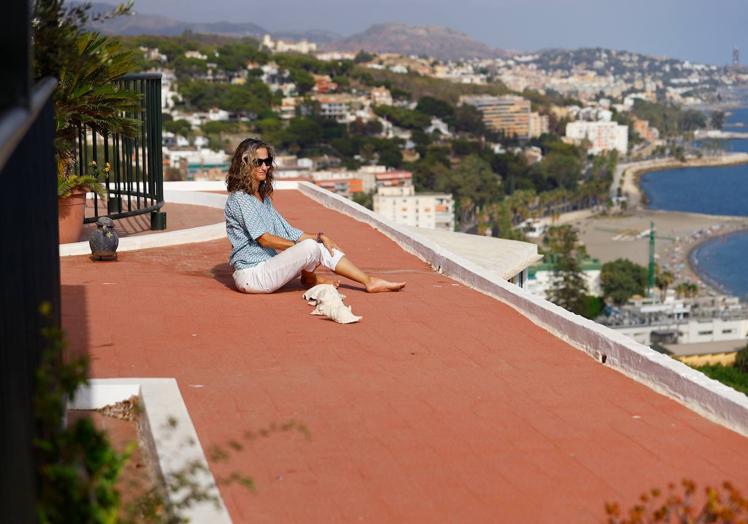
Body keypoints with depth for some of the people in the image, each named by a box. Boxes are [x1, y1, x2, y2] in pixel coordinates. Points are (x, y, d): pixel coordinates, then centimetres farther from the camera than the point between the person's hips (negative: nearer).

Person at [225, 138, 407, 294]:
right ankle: (309, 278, 10)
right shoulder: (239, 199, -12)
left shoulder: (264, 198, 17)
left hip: (267, 267, 9)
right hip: (251, 276, -9)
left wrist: (320, 237, 2)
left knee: (323, 250, -3)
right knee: (310, 247, -22)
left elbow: (288, 233, 15)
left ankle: (370, 281, -2)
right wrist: (300, 247, -12)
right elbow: (265, 239, -17)